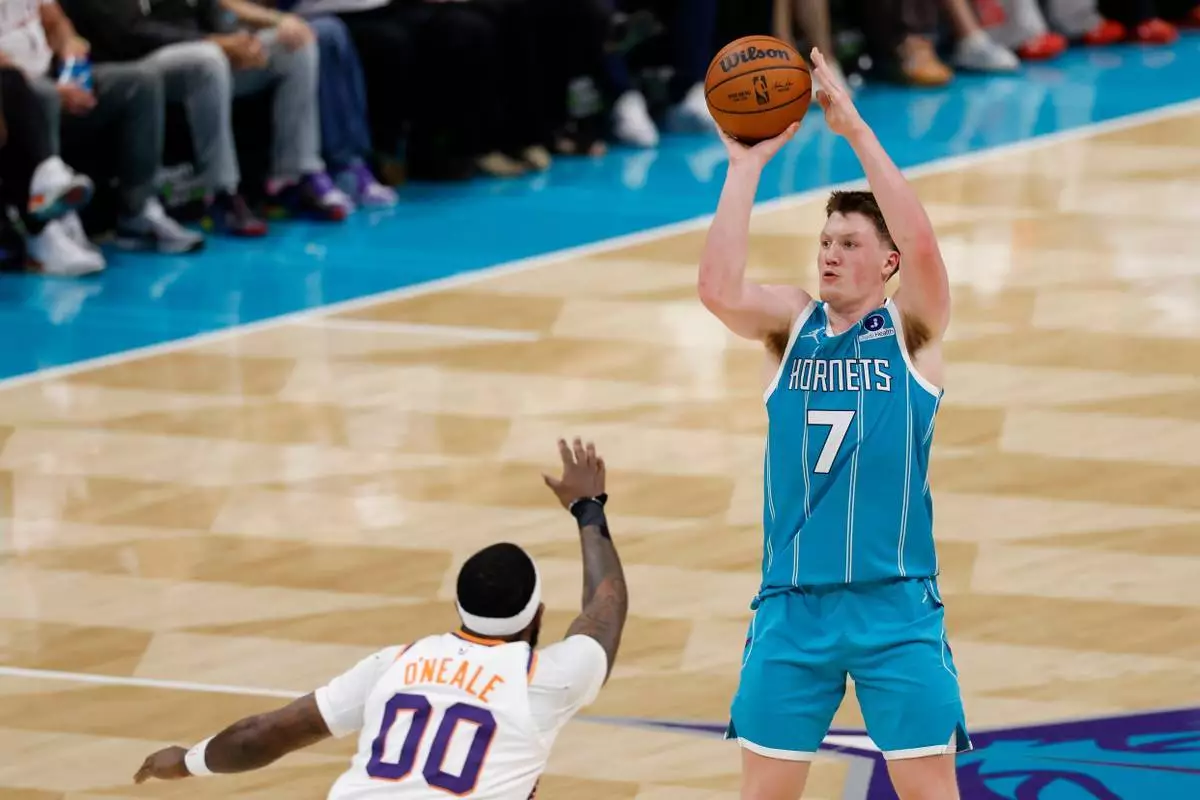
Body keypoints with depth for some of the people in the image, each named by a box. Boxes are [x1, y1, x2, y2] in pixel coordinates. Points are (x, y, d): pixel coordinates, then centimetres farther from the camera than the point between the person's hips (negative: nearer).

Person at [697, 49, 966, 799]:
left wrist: (857, 130, -22)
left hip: (896, 604, -3)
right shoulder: (792, 324, 6)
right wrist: (747, 162, -15)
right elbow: (719, 290, -13)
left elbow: (924, 247, -20)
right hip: (792, 605, 3)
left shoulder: (912, 330, 0)